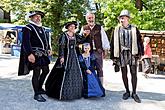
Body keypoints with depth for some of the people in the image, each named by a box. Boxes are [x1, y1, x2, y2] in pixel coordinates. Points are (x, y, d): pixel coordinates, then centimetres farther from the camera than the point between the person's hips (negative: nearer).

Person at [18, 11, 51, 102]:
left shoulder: (42, 28, 18)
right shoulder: (28, 28, -8)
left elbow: (46, 39, 27)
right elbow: (26, 42, -18)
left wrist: (48, 49, 14)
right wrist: (30, 54, -28)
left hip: (43, 54, 9)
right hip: (35, 54, -9)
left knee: (46, 70, 16)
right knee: (36, 73, -5)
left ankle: (39, 88, 34)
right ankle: (37, 94, 7)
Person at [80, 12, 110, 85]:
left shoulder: (100, 27, 7)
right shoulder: (84, 28, 10)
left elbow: (104, 38, 8)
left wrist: (106, 49, 5)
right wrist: (84, 35, -11)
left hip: (98, 51, -1)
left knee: (99, 69, 4)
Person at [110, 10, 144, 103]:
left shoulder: (134, 29, 4)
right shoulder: (116, 30, 6)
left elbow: (140, 41, 4)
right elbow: (113, 43, 7)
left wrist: (140, 53, -3)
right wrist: (113, 56, 3)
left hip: (132, 53, -1)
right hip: (122, 54, 1)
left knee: (134, 73, 0)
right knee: (124, 74, 7)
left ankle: (134, 93, 10)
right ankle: (127, 91, 21)